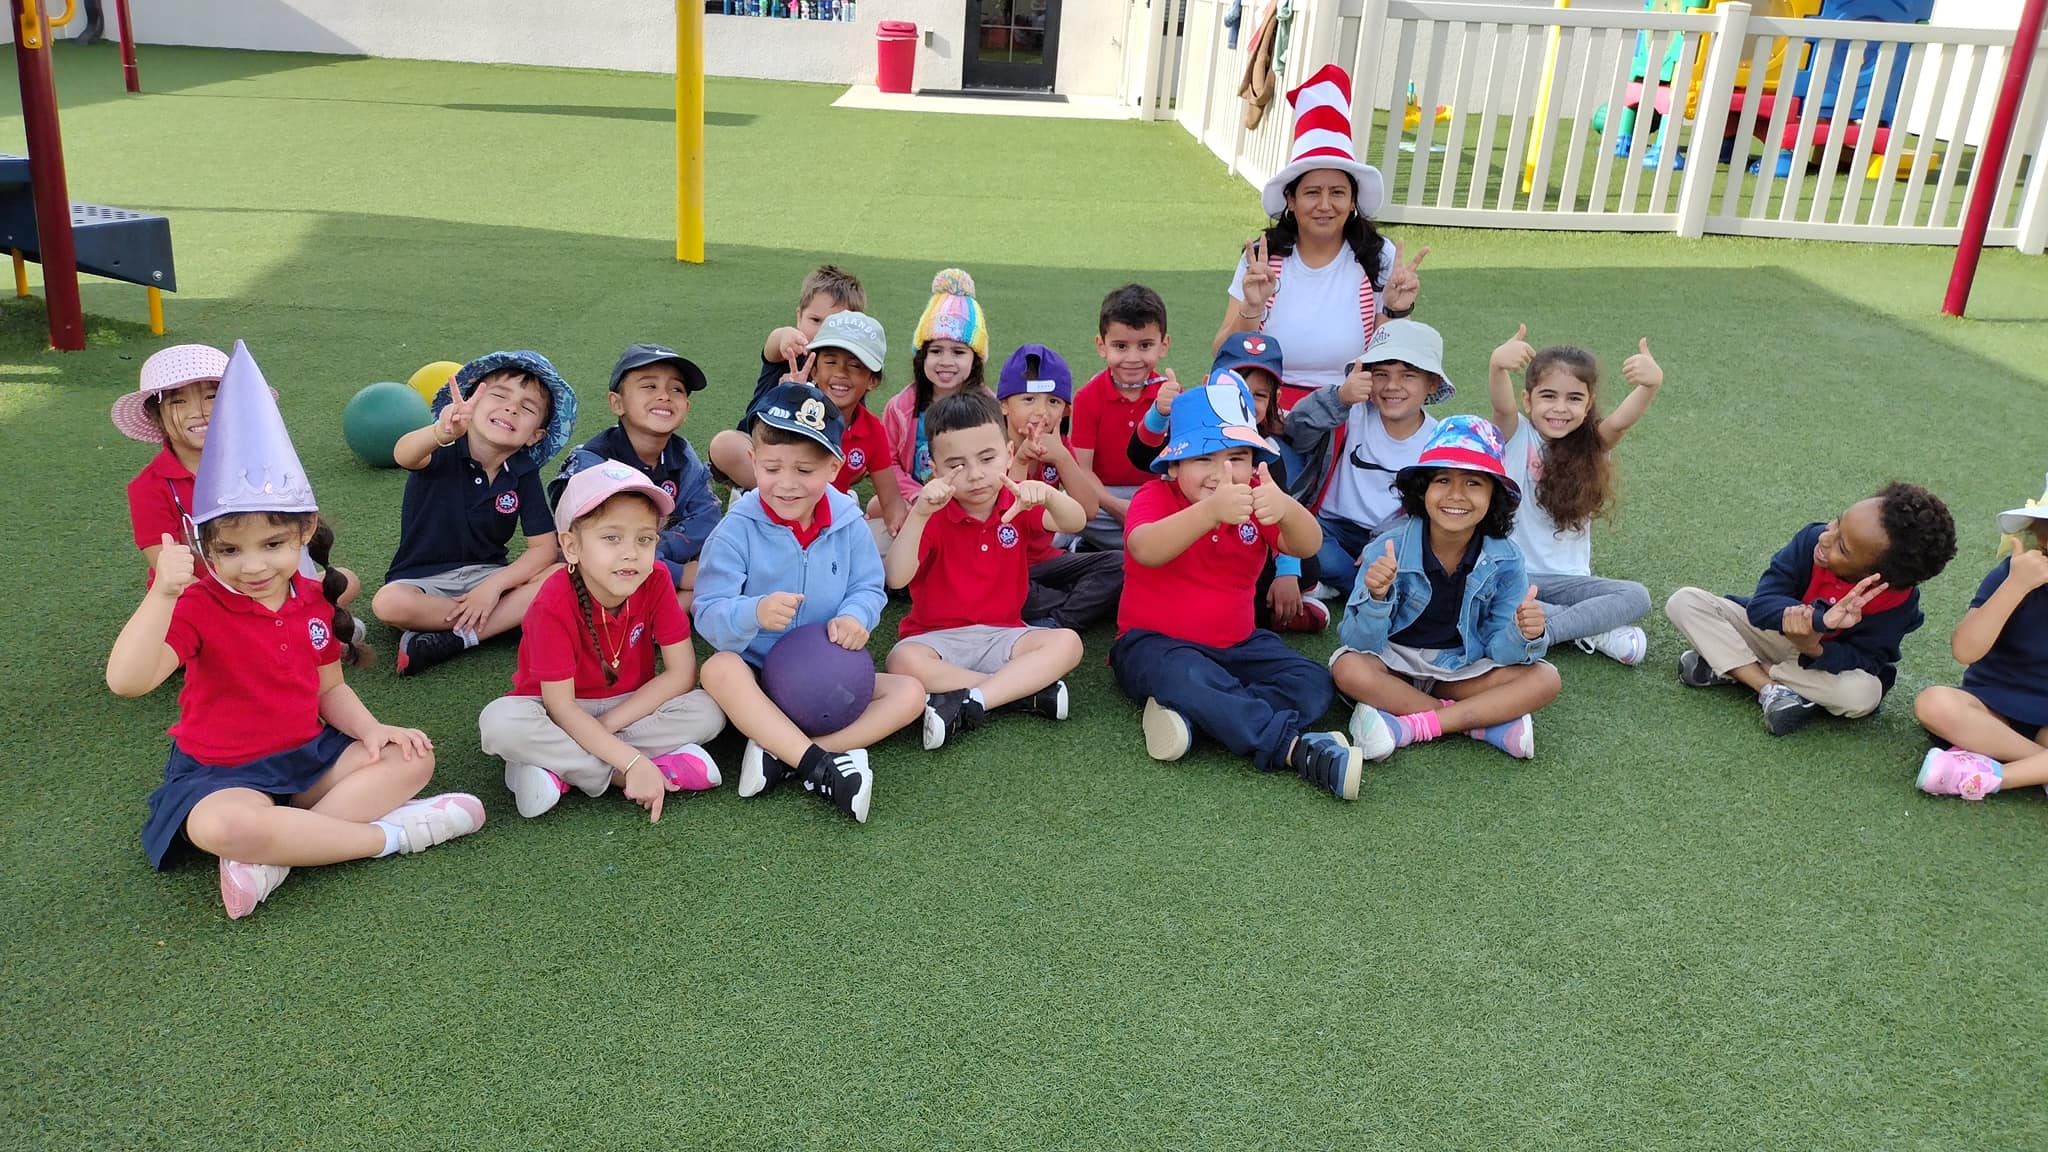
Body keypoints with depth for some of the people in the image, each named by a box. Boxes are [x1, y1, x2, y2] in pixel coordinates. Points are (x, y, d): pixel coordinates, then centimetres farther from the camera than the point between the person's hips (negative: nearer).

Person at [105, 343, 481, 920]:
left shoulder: (313, 600, 1)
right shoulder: (198, 607, -14)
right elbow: (126, 680, -30)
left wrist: (371, 729, -9)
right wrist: (162, 594, -41)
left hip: (309, 756, 6)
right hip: (222, 775, -6)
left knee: (412, 757, -12)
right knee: (223, 827, -40)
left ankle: (276, 857, -25)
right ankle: (390, 833, -25)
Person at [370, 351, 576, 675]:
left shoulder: (524, 474, -5)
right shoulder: (444, 452, -15)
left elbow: (544, 547, -7)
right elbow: (404, 455, -39)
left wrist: (494, 585, -21)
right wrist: (441, 433, -62)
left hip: (487, 574, 3)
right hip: (424, 580, -2)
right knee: (389, 603, -35)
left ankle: (456, 637, -21)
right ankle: (514, 617, -18)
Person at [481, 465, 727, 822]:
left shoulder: (655, 582, -16)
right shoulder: (554, 603, -25)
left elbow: (682, 673, -15)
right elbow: (561, 707, -26)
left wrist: (605, 725, -21)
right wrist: (633, 763, -34)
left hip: (629, 708, 3)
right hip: (564, 717, -3)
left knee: (708, 712, -24)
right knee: (500, 723, -34)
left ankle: (561, 769, -22)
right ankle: (639, 772, -27)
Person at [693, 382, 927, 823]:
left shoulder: (849, 524, -3)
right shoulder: (737, 530, -12)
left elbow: (869, 588, 1)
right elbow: (708, 614, -17)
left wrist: (855, 616, -24)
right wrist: (754, 613, -39)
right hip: (758, 675, -3)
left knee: (910, 692, -17)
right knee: (719, 669, -35)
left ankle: (781, 754, -28)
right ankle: (821, 765, -41)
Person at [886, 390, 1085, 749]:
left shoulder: (1018, 505, 1)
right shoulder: (934, 516, -8)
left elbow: (1075, 522, -17)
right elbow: (896, 578, -22)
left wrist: (1048, 494, -40)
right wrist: (919, 514, -34)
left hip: (1001, 636, 3)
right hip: (936, 636, -2)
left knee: (1067, 642, -23)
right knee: (904, 661, -35)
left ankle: (966, 704, -30)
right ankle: (1027, 690, -27)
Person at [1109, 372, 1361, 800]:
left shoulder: (1257, 500, 1)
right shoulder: (1154, 498, -11)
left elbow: (1307, 546, -19)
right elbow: (1146, 550, -36)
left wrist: (1286, 509, -44)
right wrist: (1211, 510, -53)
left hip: (1236, 644, 5)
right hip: (1155, 643, -5)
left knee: (1312, 684, -18)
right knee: (1187, 676, -39)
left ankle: (1193, 715, -31)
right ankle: (1295, 749, -37)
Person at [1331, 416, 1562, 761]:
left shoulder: (1504, 560, -11)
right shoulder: (1390, 549, -19)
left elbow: (1498, 651, -9)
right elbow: (1362, 642, -19)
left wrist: (1523, 637, -32)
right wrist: (1377, 598, -40)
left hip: (1461, 670, 2)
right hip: (1395, 663, -2)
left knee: (1545, 679, -19)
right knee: (1349, 668, -33)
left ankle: (1411, 726, -25)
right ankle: (1486, 720, -21)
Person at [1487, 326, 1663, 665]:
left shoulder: (1591, 444, 1)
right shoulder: (1516, 436, -4)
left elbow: (1621, 420, -21)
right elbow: (1502, 405, -27)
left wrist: (1652, 384, -44)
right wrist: (1497, 363, -51)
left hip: (1569, 579, 2)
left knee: (1637, 597, -21)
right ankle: (1592, 631, -20)